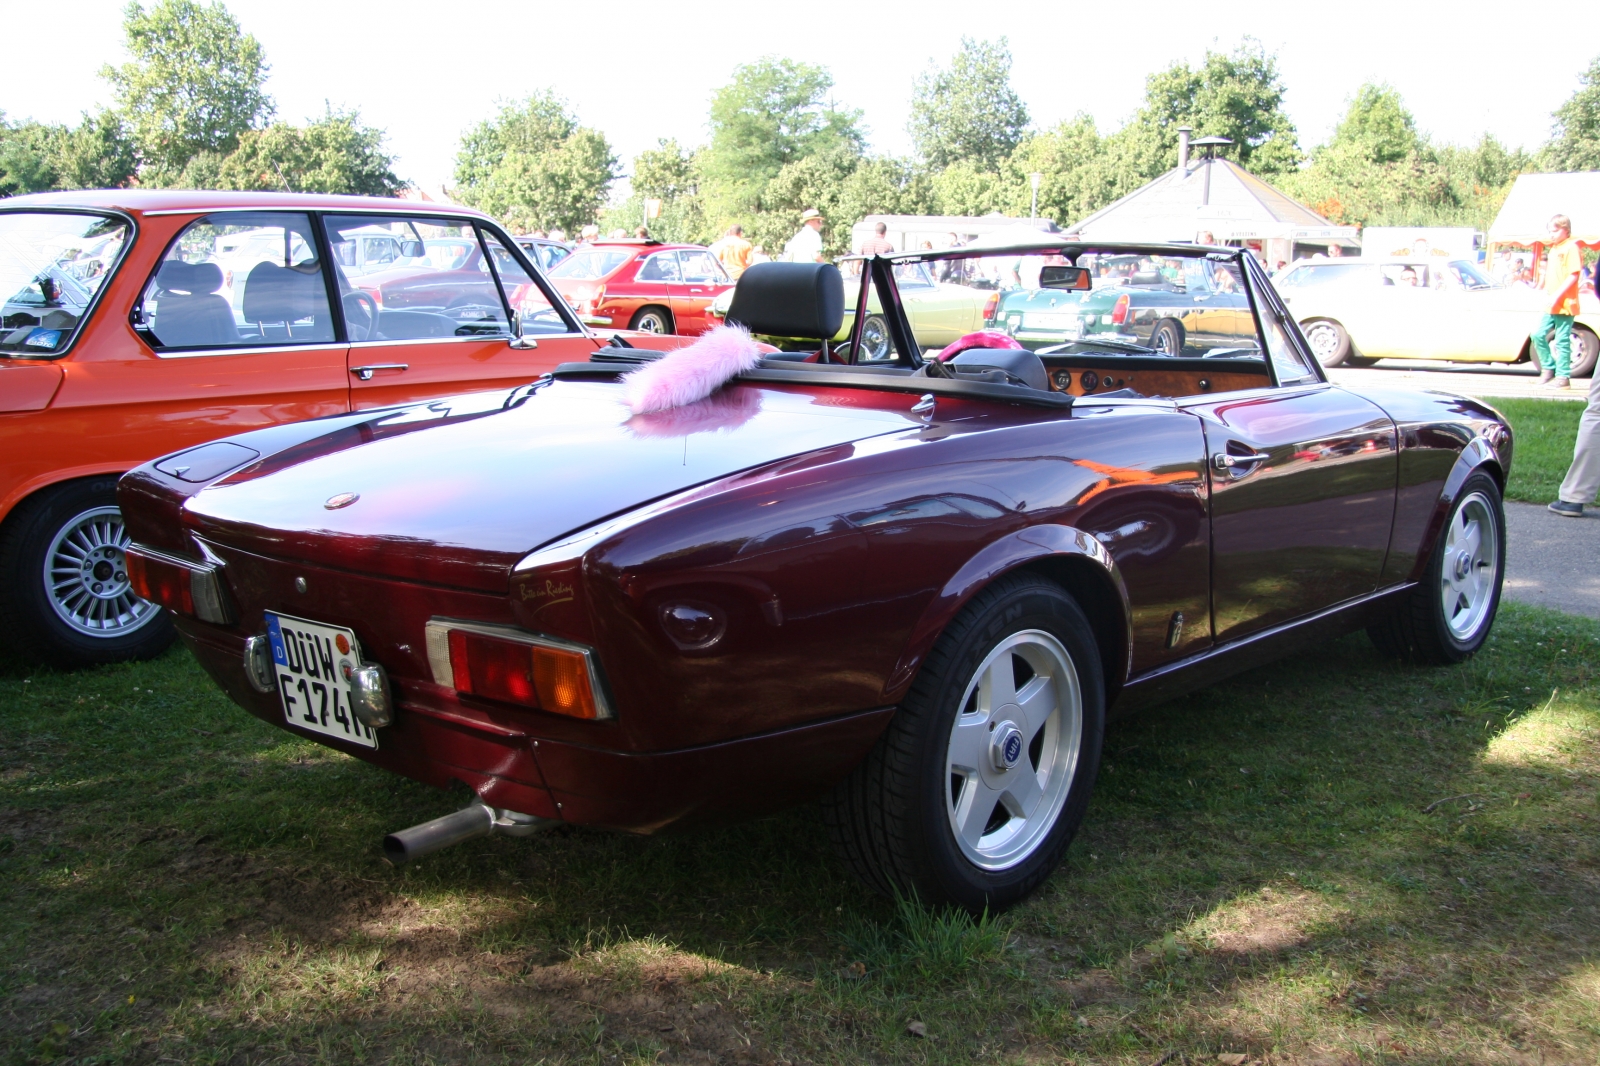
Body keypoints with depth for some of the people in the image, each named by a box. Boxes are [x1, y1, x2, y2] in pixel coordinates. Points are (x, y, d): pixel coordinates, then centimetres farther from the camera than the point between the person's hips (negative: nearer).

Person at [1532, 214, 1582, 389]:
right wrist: (1546, 292, 13)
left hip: (1565, 305, -8)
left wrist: (1557, 296, -21)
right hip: (1551, 305, 8)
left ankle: (1563, 377, 1)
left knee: (1562, 340, -5)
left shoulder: (1571, 248, -9)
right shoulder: (1554, 248, 16)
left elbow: (1573, 275, -16)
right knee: (1538, 334, 5)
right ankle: (1548, 368, 18)